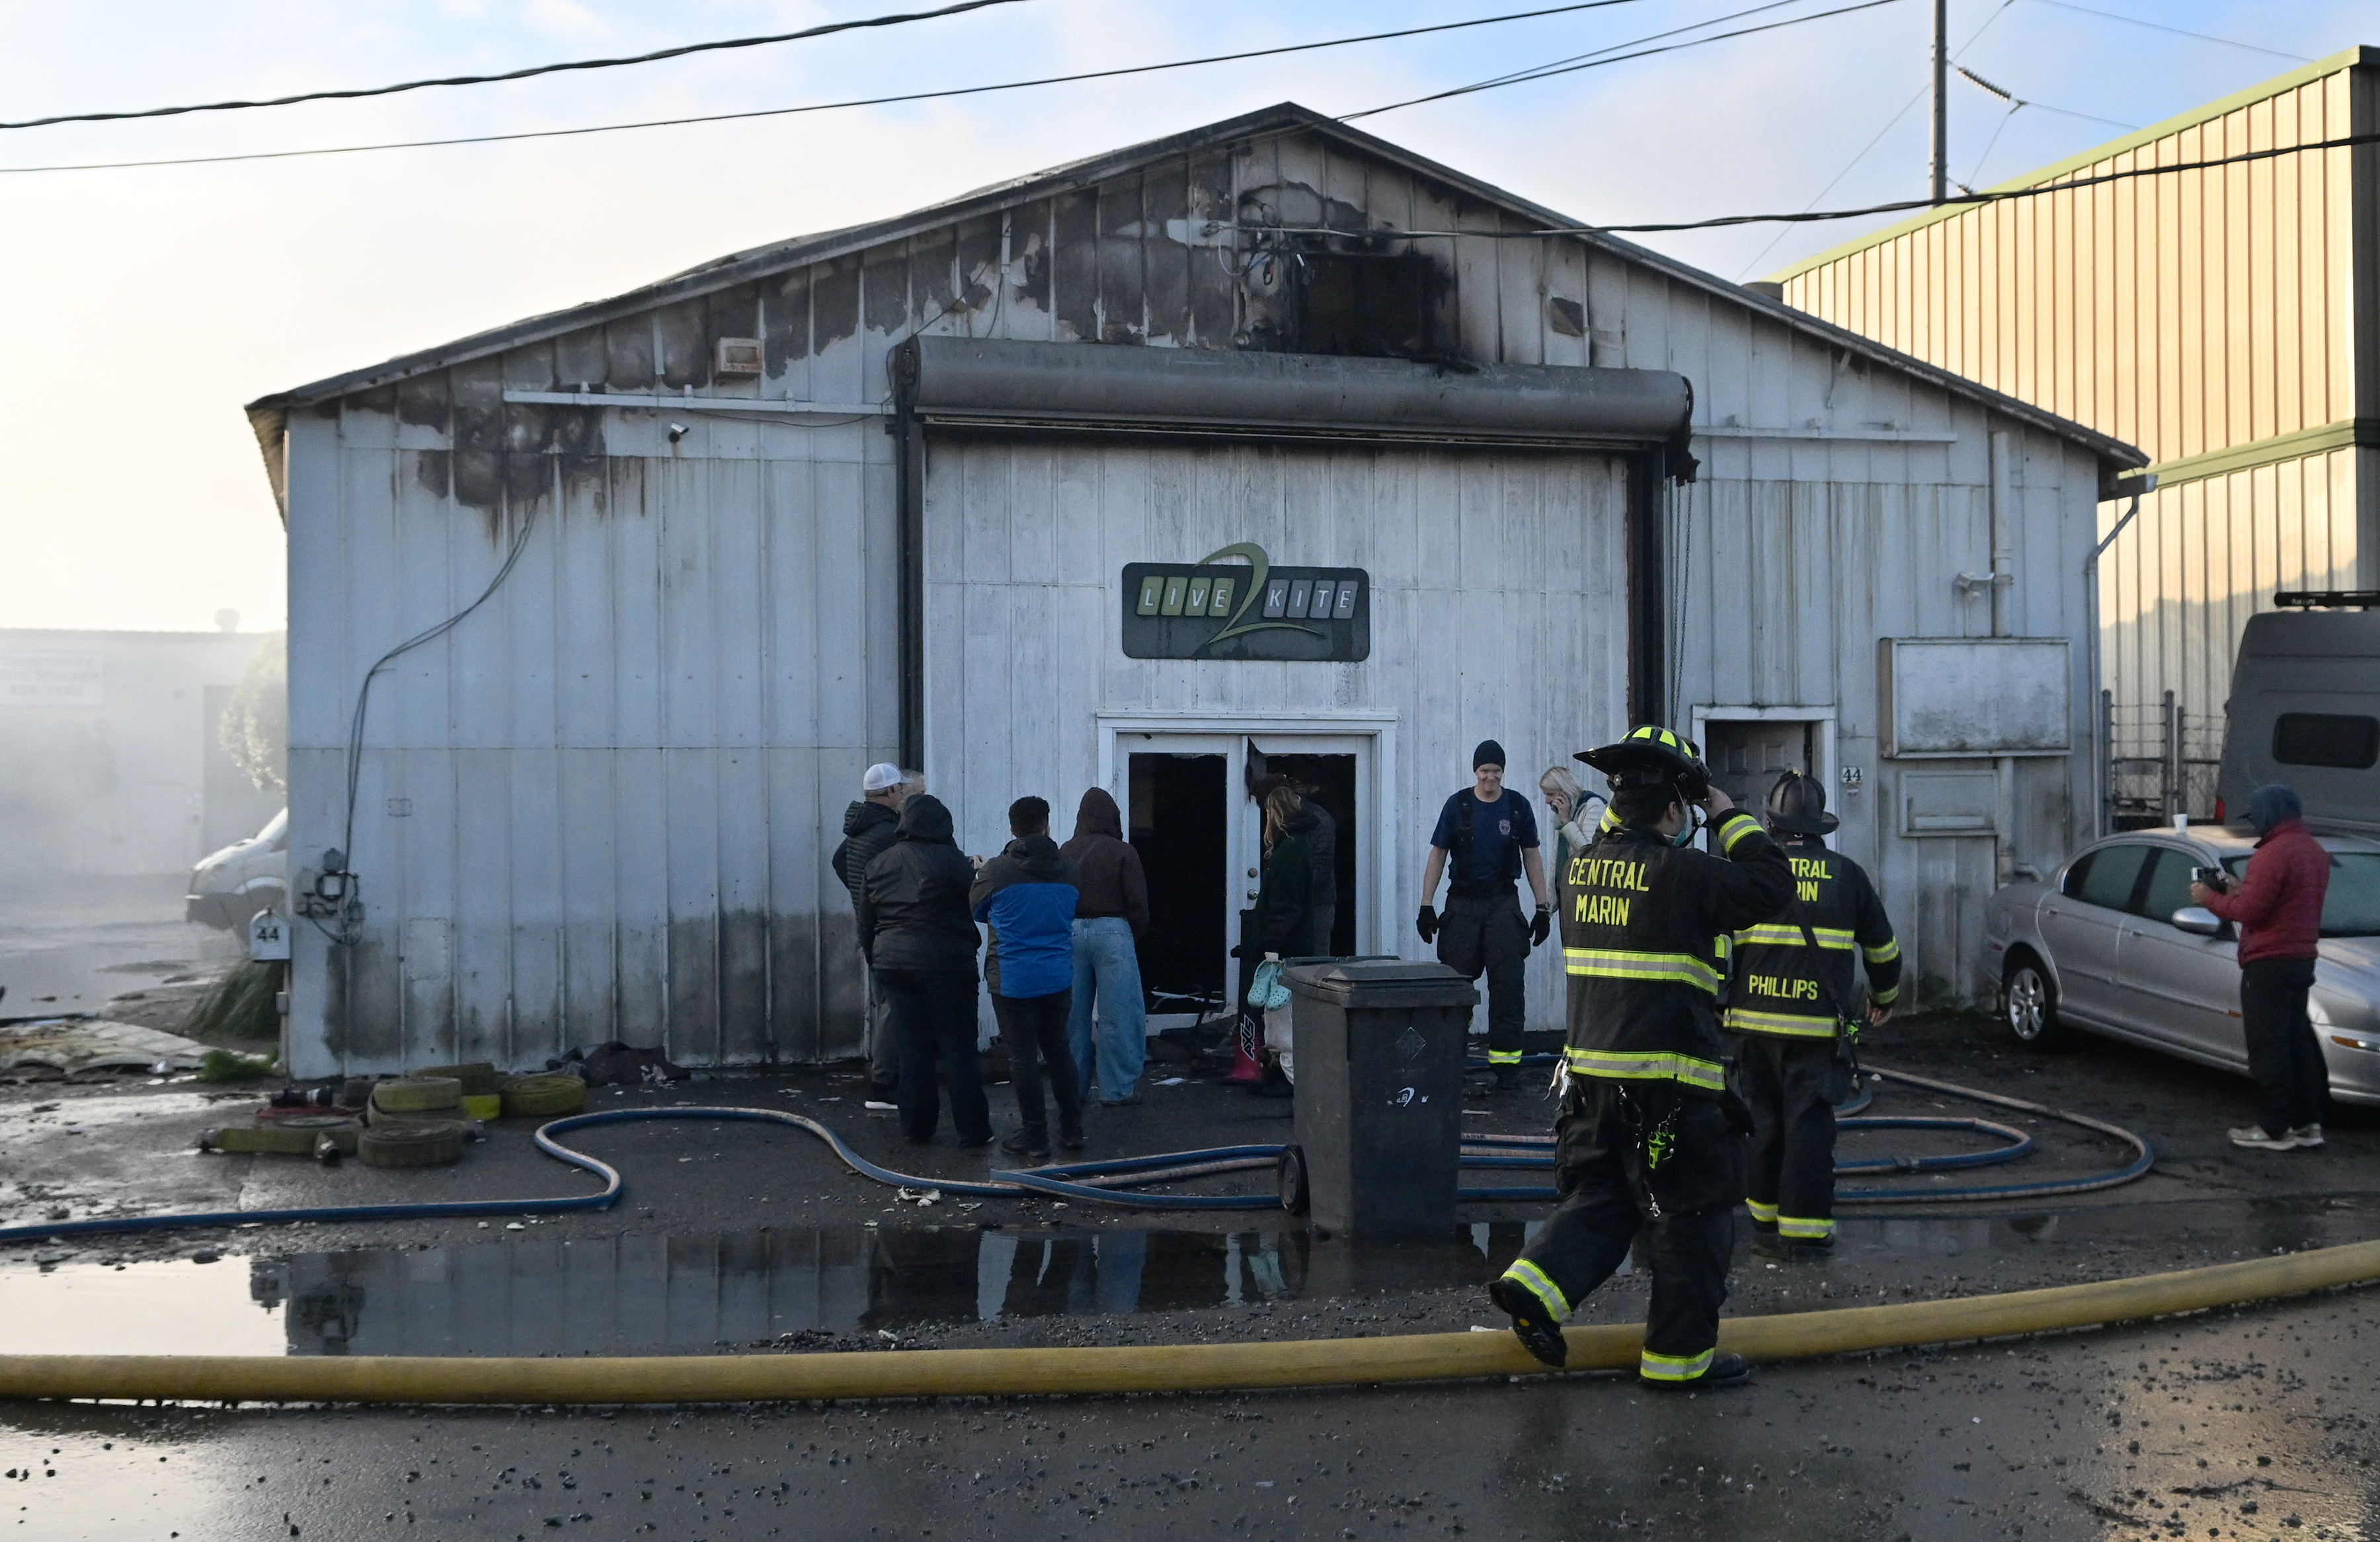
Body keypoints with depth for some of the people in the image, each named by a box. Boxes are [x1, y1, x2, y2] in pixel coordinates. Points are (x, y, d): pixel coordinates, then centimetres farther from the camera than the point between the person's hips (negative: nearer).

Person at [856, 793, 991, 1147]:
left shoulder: (879, 863, 9)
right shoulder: (948, 860, -11)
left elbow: (866, 923, 14)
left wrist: (876, 960, 24)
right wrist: (982, 874, 11)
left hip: (893, 962, 5)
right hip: (945, 962, -5)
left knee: (912, 1045, 11)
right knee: (958, 1045, 1)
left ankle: (916, 1127, 14)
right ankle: (972, 1129, 3)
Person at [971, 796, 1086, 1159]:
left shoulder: (995, 871, -10)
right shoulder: (1067, 871, 0)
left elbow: (976, 911, 7)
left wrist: (978, 876, 25)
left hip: (1013, 980, -4)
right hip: (1058, 976, 4)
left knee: (1023, 1057, 3)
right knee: (1058, 1050, 16)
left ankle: (1034, 1136, 8)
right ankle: (1072, 1129, 20)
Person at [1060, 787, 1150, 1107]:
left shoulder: (1065, 853, 4)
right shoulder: (1122, 852, -6)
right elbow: (1137, 902, -6)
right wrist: (1135, 935, 9)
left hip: (1070, 932, 4)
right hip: (1112, 932, -4)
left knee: (1073, 1015, 10)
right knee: (1118, 1014, 3)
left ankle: (1074, 1088, 16)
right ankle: (1118, 1089, 6)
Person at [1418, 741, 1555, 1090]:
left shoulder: (1517, 806, 4)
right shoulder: (1457, 805, 2)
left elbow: (1532, 858, 9)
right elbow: (1437, 855, 5)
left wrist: (1543, 908, 4)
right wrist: (1426, 906, -1)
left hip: (1503, 904, 0)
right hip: (1462, 903, 0)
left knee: (1508, 986, -2)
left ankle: (1506, 1061, 2)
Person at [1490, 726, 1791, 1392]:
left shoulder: (1582, 867, 7)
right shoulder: (1684, 873, -14)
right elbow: (1770, 886, -6)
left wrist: (1623, 815, 20)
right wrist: (1731, 820, 2)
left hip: (1592, 1073, 7)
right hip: (1670, 1080, -7)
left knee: (1600, 1195, 18)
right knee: (1691, 1215, 6)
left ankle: (1535, 1283, -2)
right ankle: (1679, 1354, 14)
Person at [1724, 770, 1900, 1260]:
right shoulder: (1846, 874, 4)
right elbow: (1883, 945, 15)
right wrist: (1884, 998, 32)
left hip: (1756, 1020, 1)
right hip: (1819, 1024, -1)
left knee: (1764, 1123, 12)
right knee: (1809, 1126, 1)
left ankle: (1766, 1226, 20)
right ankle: (1806, 1232, 0)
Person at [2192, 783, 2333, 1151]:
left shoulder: (2274, 853, -18)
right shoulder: (2315, 851, 12)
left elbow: (2250, 911, -19)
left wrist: (2211, 900, -4)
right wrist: (2240, 892, 17)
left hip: (2269, 964, -9)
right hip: (2302, 958, 9)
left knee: (2268, 1046, -4)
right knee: (2297, 1041, 15)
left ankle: (2275, 1128, -2)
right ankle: (2307, 1124, 19)